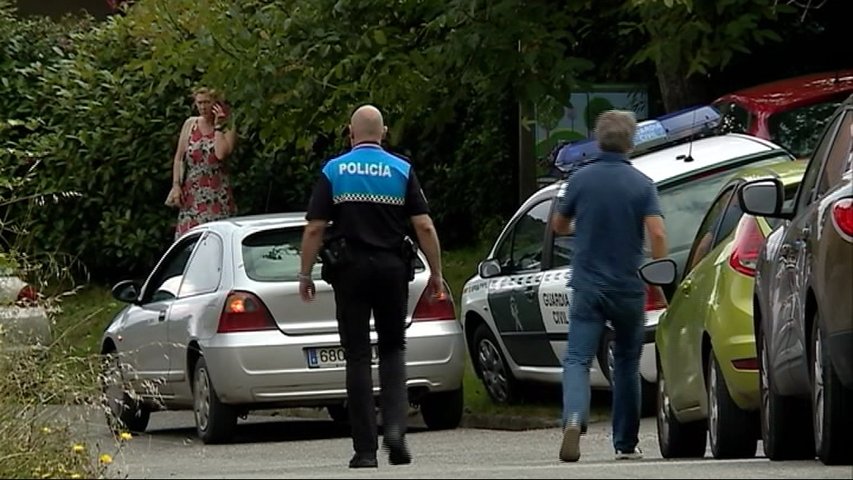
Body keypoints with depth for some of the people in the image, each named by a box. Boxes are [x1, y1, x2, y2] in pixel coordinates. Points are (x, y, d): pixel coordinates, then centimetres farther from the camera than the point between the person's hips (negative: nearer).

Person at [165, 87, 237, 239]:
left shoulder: (227, 128, 1)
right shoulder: (190, 124, 11)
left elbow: (221, 154, -18)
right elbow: (179, 157, 12)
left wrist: (218, 127, -9)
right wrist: (176, 185, 2)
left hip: (217, 191, -3)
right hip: (192, 190, 3)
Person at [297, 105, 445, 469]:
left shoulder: (333, 172, 0)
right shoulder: (401, 170, 1)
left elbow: (314, 229, -5)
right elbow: (424, 226, -4)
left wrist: (305, 275, 3)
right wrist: (436, 273, 4)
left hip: (350, 272, -1)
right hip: (391, 269, 1)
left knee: (357, 357, 2)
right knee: (393, 350, 14)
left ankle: (365, 449, -1)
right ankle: (395, 427, -7)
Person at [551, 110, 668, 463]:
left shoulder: (581, 180, -1)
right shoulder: (641, 185, -5)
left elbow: (558, 225, 12)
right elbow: (657, 234, -14)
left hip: (588, 285, 0)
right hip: (629, 287, 0)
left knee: (578, 358, -6)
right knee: (627, 363, 16)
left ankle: (573, 420, -33)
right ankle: (625, 443, 21)